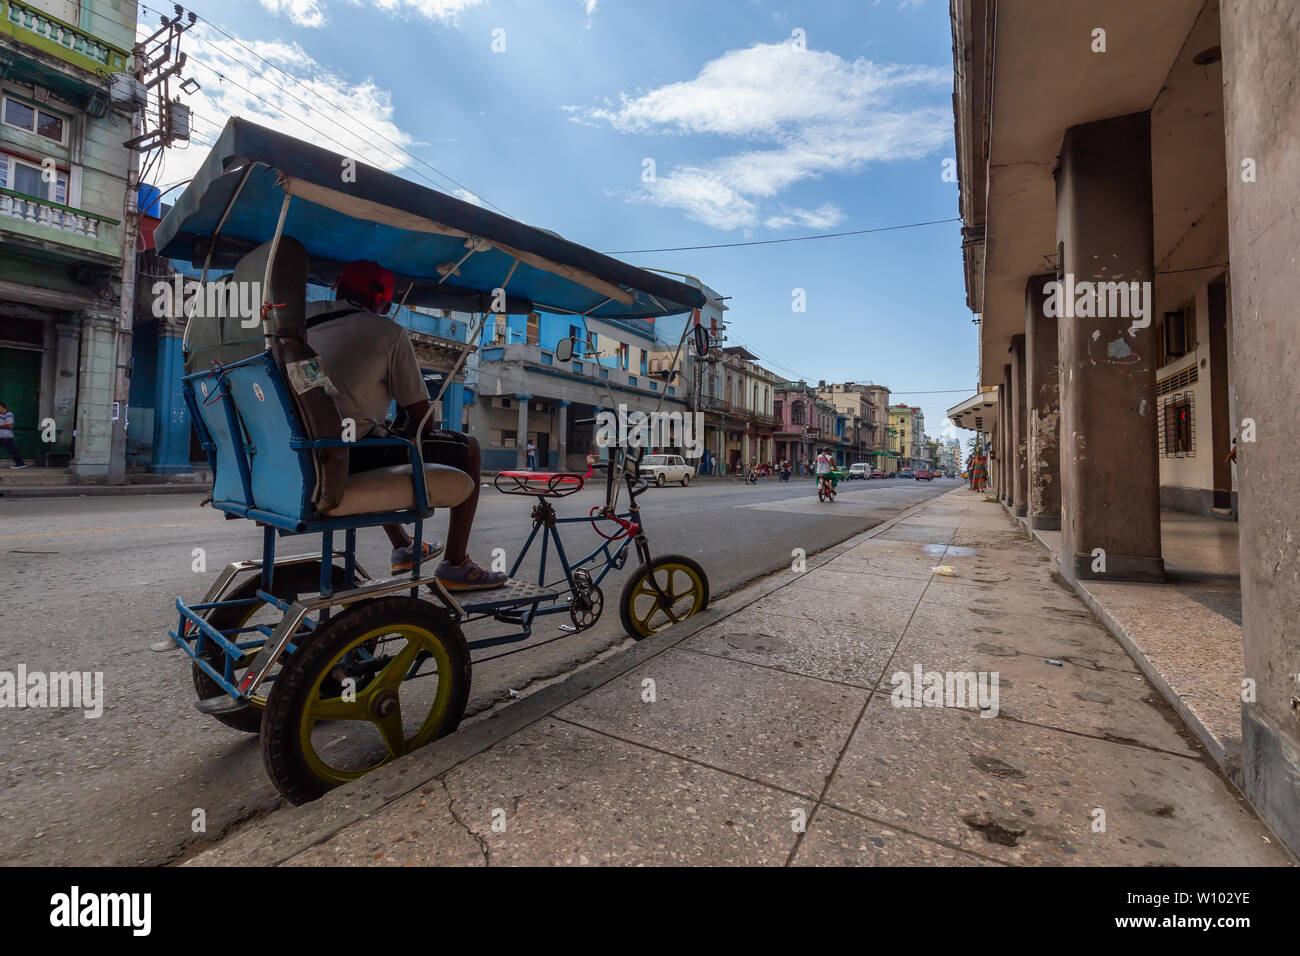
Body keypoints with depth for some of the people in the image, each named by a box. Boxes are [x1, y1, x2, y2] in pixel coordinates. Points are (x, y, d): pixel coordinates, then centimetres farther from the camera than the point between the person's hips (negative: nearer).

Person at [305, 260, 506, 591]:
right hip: (353, 459, -8)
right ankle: (455, 566, 5)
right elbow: (420, 414, -6)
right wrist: (411, 432, 17)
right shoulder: (388, 332, -7)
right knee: (468, 449, 4)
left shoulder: (304, 315, 10)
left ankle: (403, 548, 46)